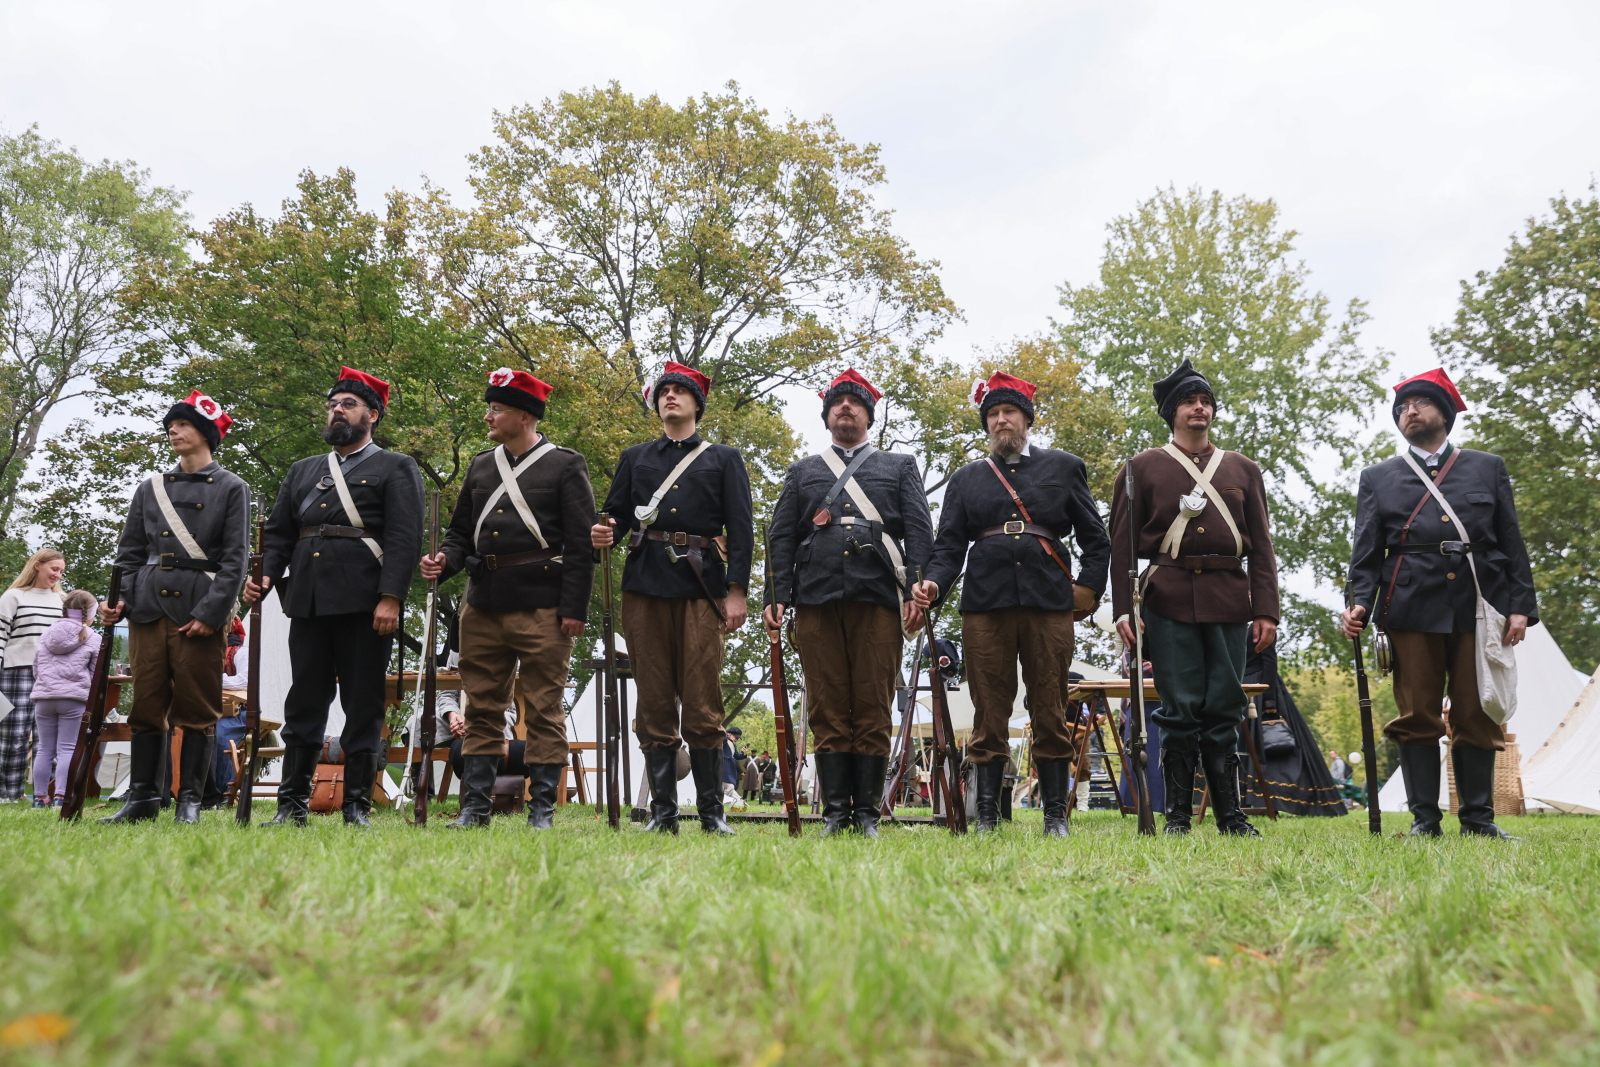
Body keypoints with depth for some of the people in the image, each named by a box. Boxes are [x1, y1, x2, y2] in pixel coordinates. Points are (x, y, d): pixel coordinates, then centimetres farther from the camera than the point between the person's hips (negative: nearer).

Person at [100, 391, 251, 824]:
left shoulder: (232, 488, 3)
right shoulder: (150, 488, 16)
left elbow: (235, 558, -5)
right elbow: (130, 552, 15)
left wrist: (210, 612, -14)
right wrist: (118, 601, 0)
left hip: (200, 611, -4)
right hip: (149, 609, 4)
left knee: (197, 710, 0)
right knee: (147, 707, 5)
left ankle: (190, 801, 6)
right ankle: (142, 798, 12)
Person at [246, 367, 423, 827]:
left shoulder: (395, 468, 6)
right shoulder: (302, 470, 23)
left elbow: (404, 537, -5)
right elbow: (277, 533, 20)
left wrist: (390, 598, -16)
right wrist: (266, 575, 0)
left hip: (363, 601, -4)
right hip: (308, 600, 5)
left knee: (363, 704, 0)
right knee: (303, 701, 7)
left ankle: (357, 806, 6)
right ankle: (293, 804, 14)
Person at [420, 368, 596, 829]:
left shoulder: (566, 466, 0)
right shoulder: (480, 466, 16)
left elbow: (580, 544, -5)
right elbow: (461, 532, 19)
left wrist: (574, 609, -12)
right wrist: (444, 561, -3)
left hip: (542, 607, -5)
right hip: (483, 607, 5)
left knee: (544, 709, 1)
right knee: (482, 707, 9)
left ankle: (542, 810, 8)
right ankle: (475, 807, 16)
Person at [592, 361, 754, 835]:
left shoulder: (724, 459, 14)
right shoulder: (634, 458, 21)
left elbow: (740, 528, 5)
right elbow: (616, 514, 16)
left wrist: (736, 591, -5)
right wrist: (603, 534, -9)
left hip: (701, 587, -2)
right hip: (644, 587, 2)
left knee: (703, 704, -2)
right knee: (654, 704, 2)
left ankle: (712, 812, 6)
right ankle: (662, 812, 8)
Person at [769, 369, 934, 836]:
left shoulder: (900, 467, 19)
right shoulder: (801, 472, 22)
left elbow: (919, 532, 8)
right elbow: (782, 537, 15)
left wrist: (916, 592, -6)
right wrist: (779, 597, 1)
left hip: (877, 600, -1)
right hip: (817, 603, 1)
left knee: (873, 710, -1)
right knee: (828, 710, 0)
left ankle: (867, 814, 5)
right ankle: (835, 813, 5)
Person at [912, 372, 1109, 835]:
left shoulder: (1064, 467, 13)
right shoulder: (966, 479, 15)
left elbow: (1094, 537, 13)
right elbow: (949, 544, 7)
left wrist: (1089, 586, 0)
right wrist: (934, 584, -11)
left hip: (1049, 605, 0)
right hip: (985, 606, 1)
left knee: (1051, 714, 3)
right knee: (989, 715, 1)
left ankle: (1056, 816, 11)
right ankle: (986, 818, 6)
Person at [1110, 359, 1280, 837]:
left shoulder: (1243, 469, 17)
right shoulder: (1143, 467, 10)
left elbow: (1261, 545, 13)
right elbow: (1122, 543, 5)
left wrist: (1266, 610, 3)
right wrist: (1123, 610, -5)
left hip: (1229, 601, 2)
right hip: (1169, 601, -2)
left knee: (1224, 709, 4)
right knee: (1179, 710, -2)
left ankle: (1230, 816, 12)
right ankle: (1178, 816, 7)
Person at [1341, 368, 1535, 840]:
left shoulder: (1488, 468, 16)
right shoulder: (1378, 477, 14)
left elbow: (1512, 544, 11)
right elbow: (1366, 551, 7)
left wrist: (1521, 606, 1)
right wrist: (1360, 604, -8)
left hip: (1477, 607, 1)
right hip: (1411, 611, 0)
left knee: (1477, 715, 3)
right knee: (1417, 716, -1)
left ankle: (1478, 817, 10)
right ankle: (1424, 818, 5)